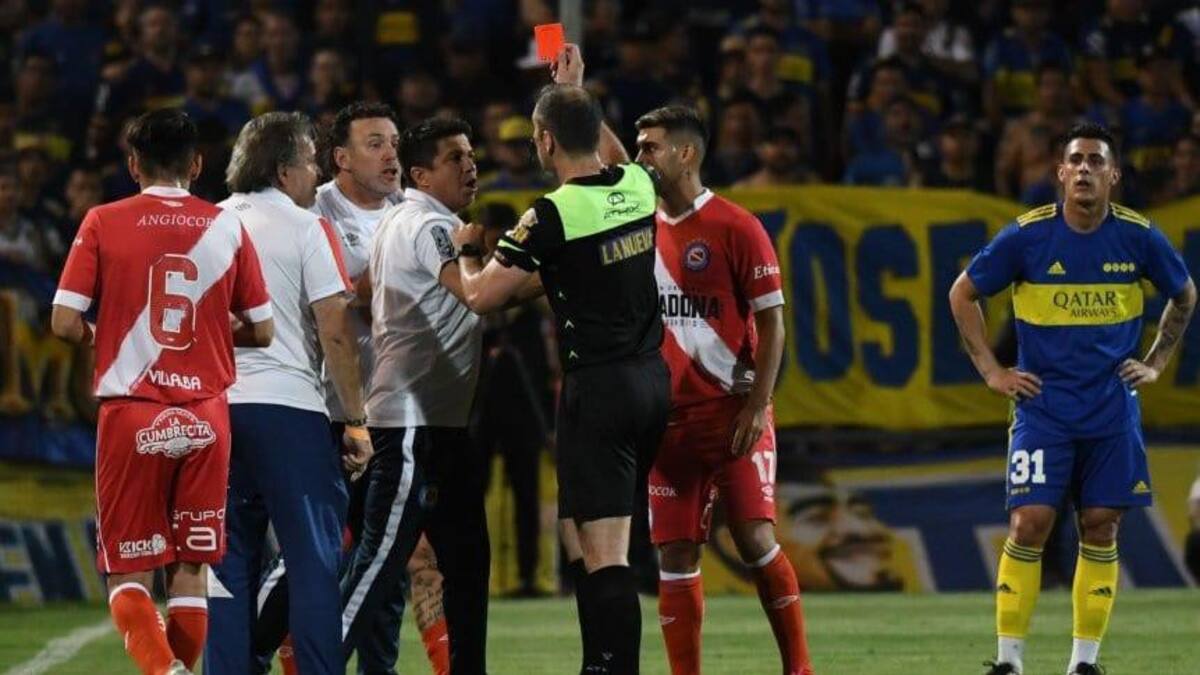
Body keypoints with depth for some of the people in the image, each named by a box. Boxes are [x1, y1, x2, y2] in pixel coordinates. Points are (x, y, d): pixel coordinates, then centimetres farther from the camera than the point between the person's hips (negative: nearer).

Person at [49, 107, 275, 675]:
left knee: (126, 573, 3)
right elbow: (261, 331, 6)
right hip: (206, 415, 2)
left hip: (131, 414, -2)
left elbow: (64, 323, -7)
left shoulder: (104, 223, -3)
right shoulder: (228, 227, 3)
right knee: (191, 570, 11)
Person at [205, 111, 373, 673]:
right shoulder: (306, 228, -3)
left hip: (217, 410, 5)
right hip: (288, 406, -5)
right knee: (314, 562, -2)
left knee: (229, 566, 8)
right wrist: (356, 421, -3)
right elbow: (334, 332, -7)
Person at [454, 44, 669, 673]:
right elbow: (615, 155, 32)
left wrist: (467, 250, 12)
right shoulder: (639, 187, 4)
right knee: (581, 536, 18)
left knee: (603, 553, -10)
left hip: (596, 388, -8)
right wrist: (575, 90, 40)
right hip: (651, 379, 8)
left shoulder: (553, 215, -15)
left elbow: (480, 295, -9)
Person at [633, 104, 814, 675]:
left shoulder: (734, 227, -5)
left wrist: (757, 405, -14)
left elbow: (772, 322, -6)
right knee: (674, 555, 1)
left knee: (756, 539, -11)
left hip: (731, 411, -5)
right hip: (666, 415, 5)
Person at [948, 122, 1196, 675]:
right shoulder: (1027, 235, -7)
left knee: (1100, 531, 3)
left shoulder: (1138, 236, -2)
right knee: (1029, 526, -10)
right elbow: (963, 294, 5)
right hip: (1043, 405, -2)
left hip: (1112, 407, 2)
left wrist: (1155, 362, 10)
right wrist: (991, 370, 1)